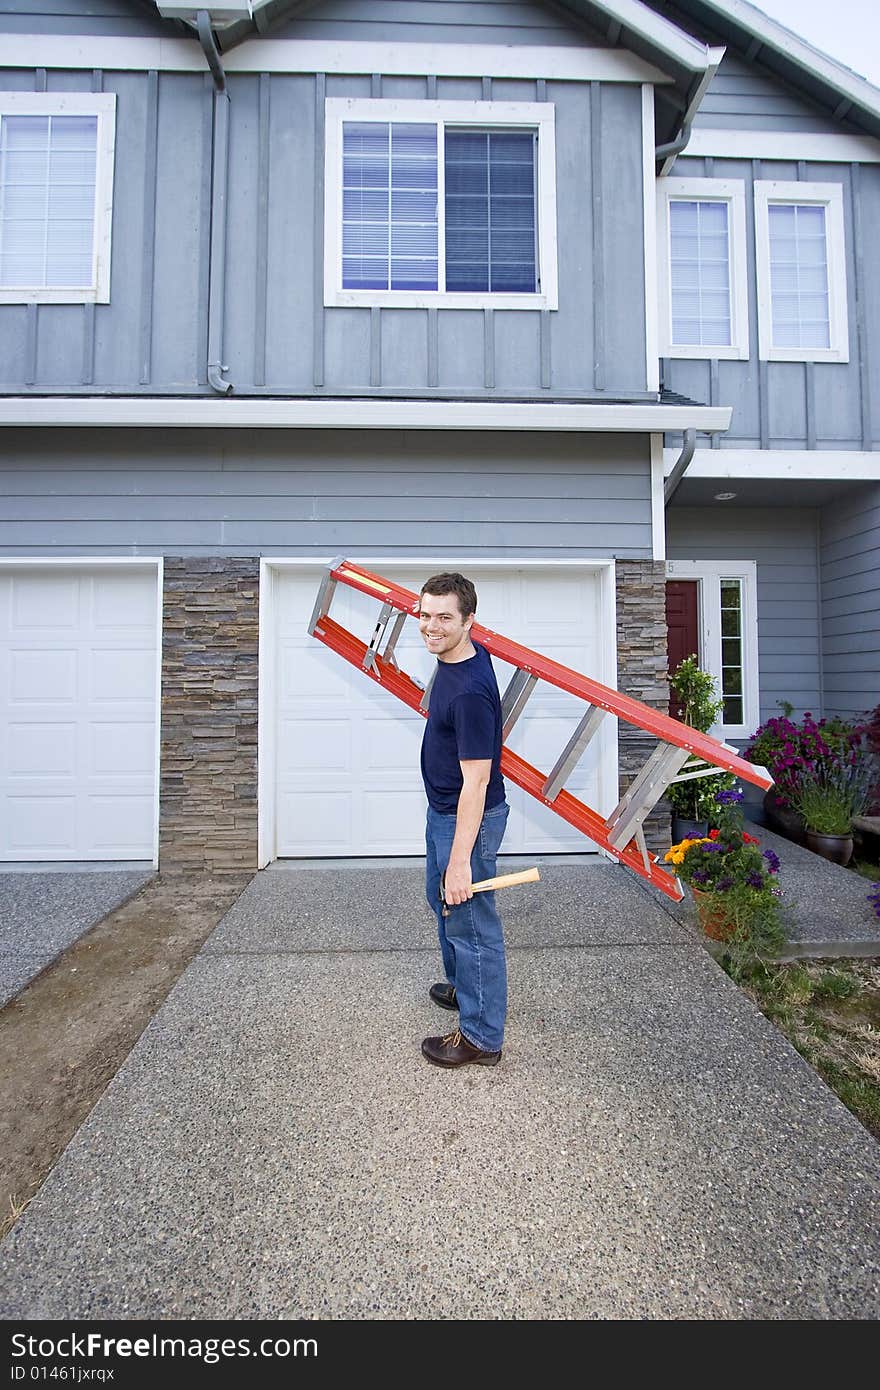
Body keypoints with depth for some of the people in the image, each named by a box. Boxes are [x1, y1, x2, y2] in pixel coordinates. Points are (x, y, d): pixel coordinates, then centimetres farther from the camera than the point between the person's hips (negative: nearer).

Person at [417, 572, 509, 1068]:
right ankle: (463, 986, 50)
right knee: (442, 900, 27)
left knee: (471, 923, 5)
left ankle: (482, 1037, 25)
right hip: (442, 809, 11)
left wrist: (460, 859, -28)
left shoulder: (470, 691, -31)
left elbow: (475, 781, -30)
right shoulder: (467, 653, -3)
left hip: (468, 818, -11)